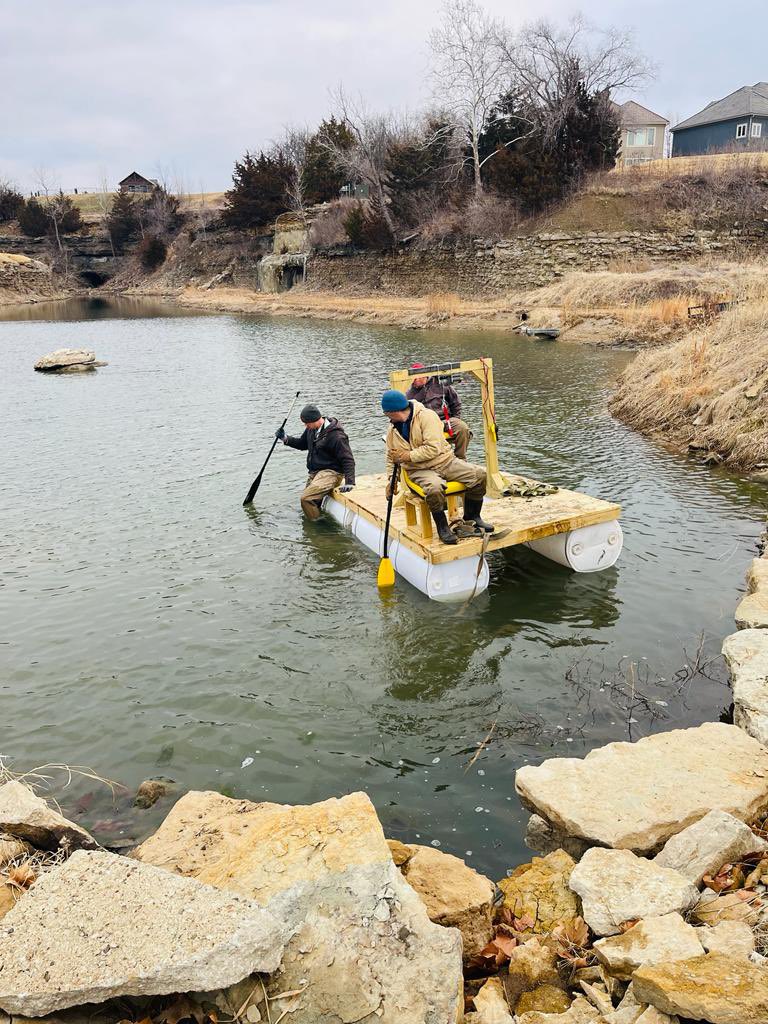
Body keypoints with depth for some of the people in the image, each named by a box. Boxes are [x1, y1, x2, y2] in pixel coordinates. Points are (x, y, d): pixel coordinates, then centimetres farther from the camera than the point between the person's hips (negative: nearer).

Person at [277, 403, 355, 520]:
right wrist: (286, 439, 7)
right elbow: (303, 444, 24)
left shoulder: (336, 436, -20)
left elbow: (348, 460, -19)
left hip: (330, 472, -9)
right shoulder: (311, 429, 5)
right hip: (314, 473, 9)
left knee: (306, 498, -26)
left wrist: (349, 482, -29)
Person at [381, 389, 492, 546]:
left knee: (480, 474, -19)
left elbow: (433, 448, -19)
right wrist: (391, 479, 9)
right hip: (420, 470, 1)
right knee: (434, 488, -37)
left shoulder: (426, 416, -11)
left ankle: (471, 517, 4)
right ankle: (442, 526, -13)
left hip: (445, 461, 0)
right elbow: (391, 458, 22)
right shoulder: (392, 430, 7)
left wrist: (408, 456, -17)